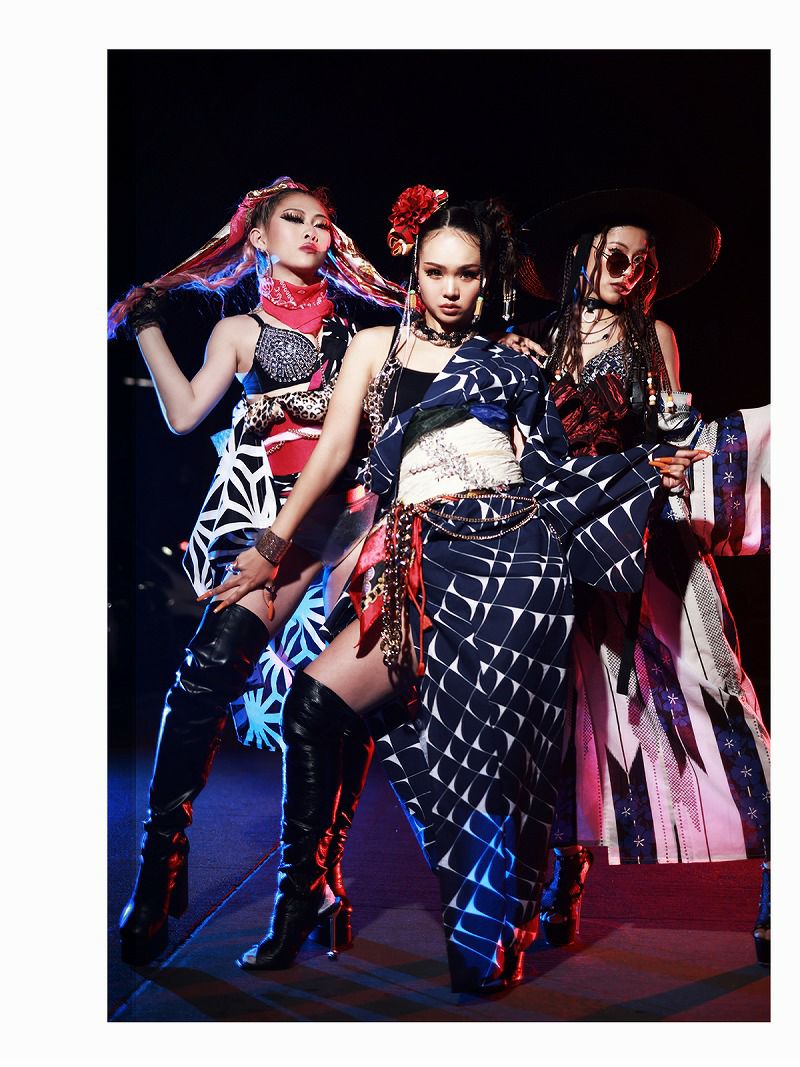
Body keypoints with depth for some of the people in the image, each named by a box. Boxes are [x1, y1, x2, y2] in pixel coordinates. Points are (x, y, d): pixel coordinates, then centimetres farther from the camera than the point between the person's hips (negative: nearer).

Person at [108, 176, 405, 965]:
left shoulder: (357, 324, 23)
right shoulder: (242, 330, 19)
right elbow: (183, 413, 6)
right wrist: (146, 324, 11)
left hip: (356, 502, 2)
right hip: (277, 508, -2)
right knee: (214, 662, -20)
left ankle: (324, 868, 1)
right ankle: (161, 860, -10)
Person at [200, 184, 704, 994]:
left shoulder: (511, 363, 17)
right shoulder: (376, 346, 17)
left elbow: (549, 467, 15)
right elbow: (333, 451, 13)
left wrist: (643, 468, 5)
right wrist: (274, 546, 9)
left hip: (511, 547, -1)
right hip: (423, 563, 2)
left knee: (484, 745, -6)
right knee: (313, 701, -14)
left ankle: (480, 956, 6)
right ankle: (301, 896, 3)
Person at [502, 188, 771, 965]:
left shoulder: (655, 337, 12)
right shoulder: (540, 340, 11)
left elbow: (676, 432, 7)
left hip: (647, 531, 0)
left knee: (698, 690, -8)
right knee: (573, 694, 0)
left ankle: (772, 885, -4)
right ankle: (566, 875, 11)